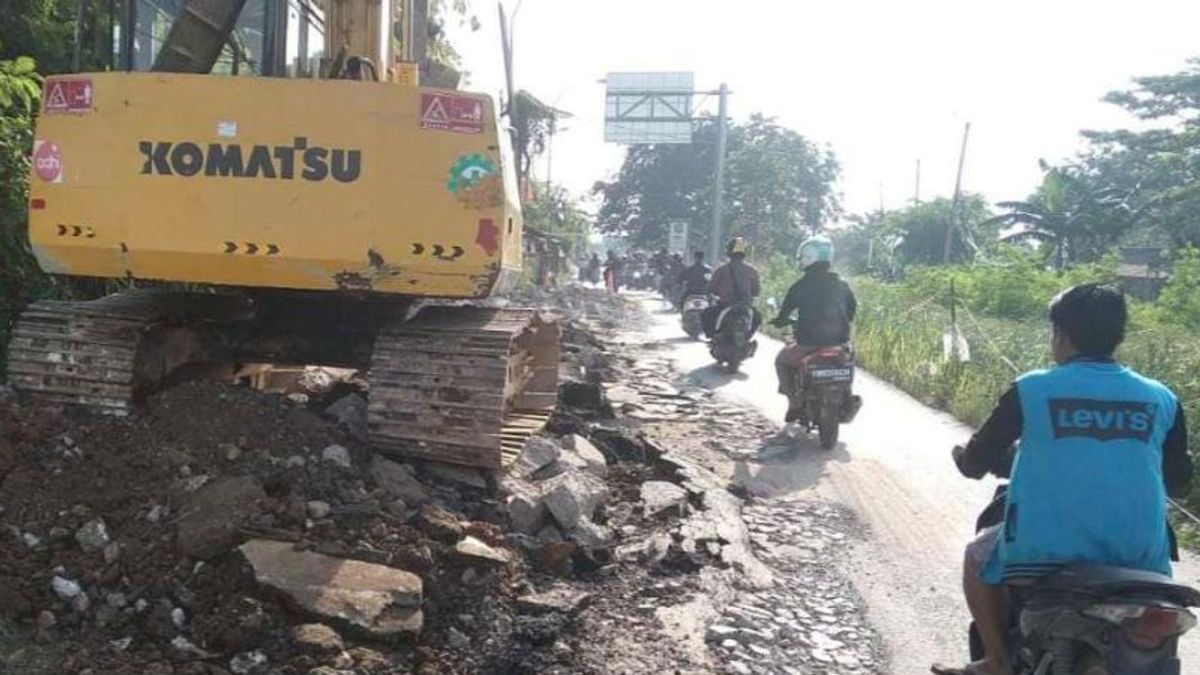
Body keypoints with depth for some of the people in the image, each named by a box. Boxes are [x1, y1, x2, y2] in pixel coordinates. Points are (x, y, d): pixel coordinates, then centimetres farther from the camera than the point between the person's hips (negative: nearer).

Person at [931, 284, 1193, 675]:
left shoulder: (1031, 389, -4)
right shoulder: (1161, 398, 5)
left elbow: (975, 463, 2)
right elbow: (1179, 483, 15)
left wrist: (965, 457, 25)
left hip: (1046, 551, -3)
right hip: (1140, 556, 3)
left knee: (979, 557, 27)